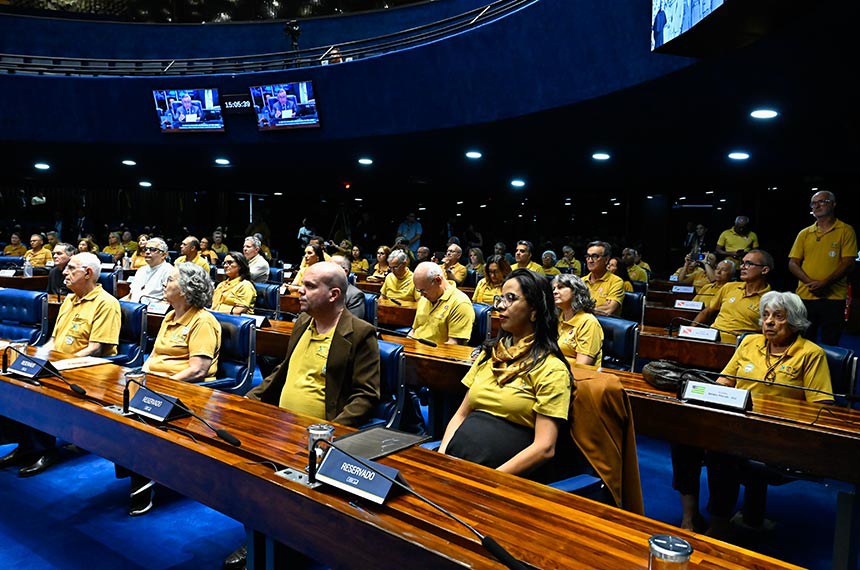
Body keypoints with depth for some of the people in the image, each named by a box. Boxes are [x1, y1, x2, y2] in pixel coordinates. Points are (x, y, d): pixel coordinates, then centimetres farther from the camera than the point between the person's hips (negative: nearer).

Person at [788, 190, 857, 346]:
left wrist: (824, 283, -18)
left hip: (834, 297, -3)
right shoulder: (804, 233, 12)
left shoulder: (845, 231, 2)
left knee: (830, 344, 4)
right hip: (805, 296, 3)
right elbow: (792, 264, 7)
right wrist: (810, 282, -10)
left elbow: (848, 263, -7)